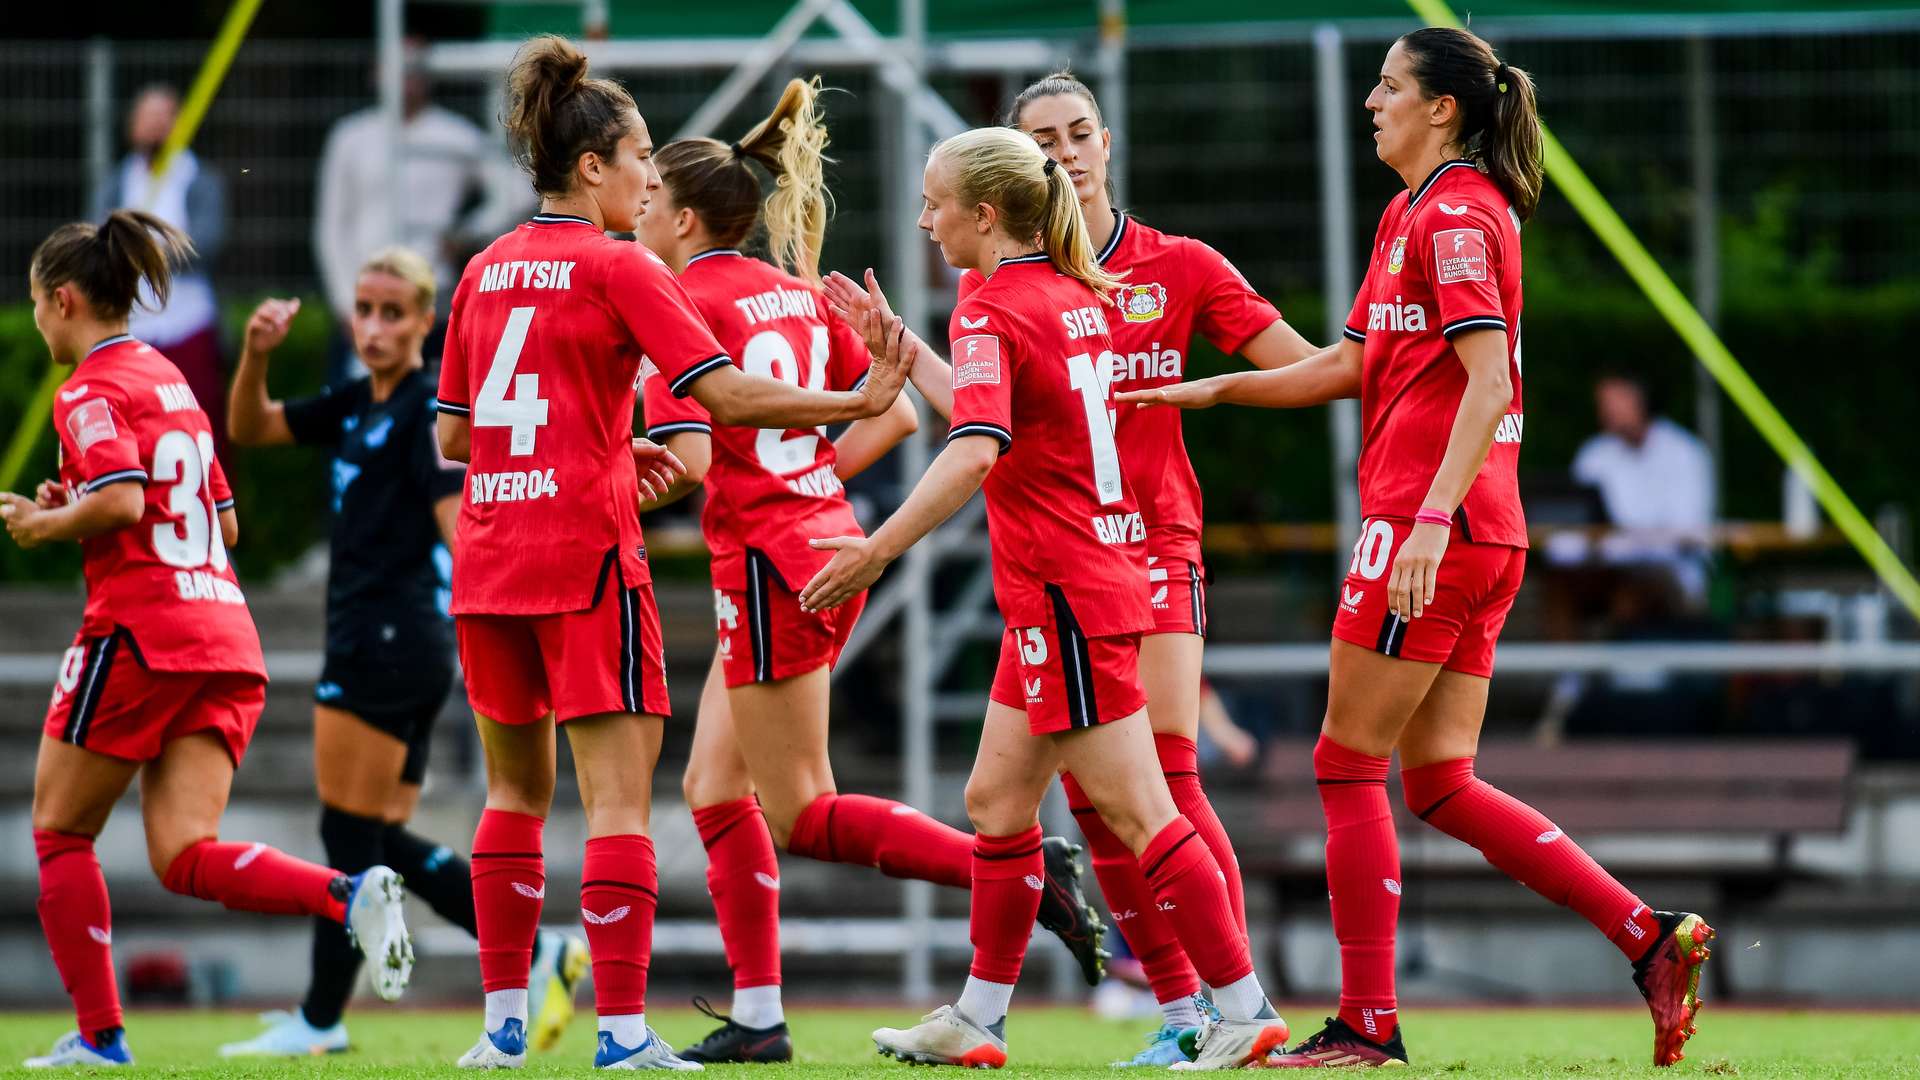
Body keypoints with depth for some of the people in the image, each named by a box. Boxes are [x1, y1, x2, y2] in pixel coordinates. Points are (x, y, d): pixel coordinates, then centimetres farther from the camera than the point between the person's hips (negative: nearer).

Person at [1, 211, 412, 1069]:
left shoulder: (90, 391, -5)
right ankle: (349, 897, -26)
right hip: (225, 639, 8)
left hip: (140, 631, -8)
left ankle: (99, 1034, 6)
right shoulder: (170, 380, 22)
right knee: (184, 855, -2)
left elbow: (122, 502, -21)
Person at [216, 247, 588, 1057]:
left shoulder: (430, 408, -8)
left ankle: (320, 1021, 1)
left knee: (350, 833, -4)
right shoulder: (356, 406, 17)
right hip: (371, 645, 10)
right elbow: (249, 428, 22)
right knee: (380, 841, 9)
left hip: (387, 644, -10)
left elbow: (457, 520, -17)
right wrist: (257, 354, 3)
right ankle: (537, 952, 7)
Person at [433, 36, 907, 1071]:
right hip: (585, 554, -7)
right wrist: (858, 403, -7)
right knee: (618, 795, -6)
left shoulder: (484, 271, 13)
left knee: (515, 790, 16)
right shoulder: (617, 268, -6)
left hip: (488, 553, 7)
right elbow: (728, 394, -14)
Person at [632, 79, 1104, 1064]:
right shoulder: (798, 293, 13)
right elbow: (895, 414, 13)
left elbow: (690, 458, -19)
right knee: (714, 785, 12)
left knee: (801, 816, 0)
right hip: (824, 537, 9)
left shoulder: (684, 304, -10)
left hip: (768, 563, -9)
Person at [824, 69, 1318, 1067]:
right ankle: (1179, 1010, 5)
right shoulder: (995, 278, 7)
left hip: (1154, 543, -2)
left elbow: (1310, 367, 2)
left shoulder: (1178, 266, 3)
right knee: (1092, 795, -1)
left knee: (1165, 776, -15)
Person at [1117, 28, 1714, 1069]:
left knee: (1348, 766, -2)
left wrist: (1432, 517, -28)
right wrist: (1214, 389, 23)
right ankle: (1649, 935, 0)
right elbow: (1354, 362, 26)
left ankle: (1368, 1024, 1)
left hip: (1432, 527, -10)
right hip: (1479, 538, 10)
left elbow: (1488, 381, -21)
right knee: (1440, 784, 8)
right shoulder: (1410, 215, 19)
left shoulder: (1456, 215, -11)